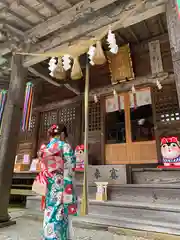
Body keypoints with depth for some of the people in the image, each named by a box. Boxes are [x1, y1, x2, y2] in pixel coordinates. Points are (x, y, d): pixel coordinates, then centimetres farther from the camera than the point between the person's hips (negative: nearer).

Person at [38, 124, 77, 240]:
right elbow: (68, 172, -14)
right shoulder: (65, 146, -8)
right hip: (61, 190, -6)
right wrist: (70, 196, -13)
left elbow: (44, 171, 13)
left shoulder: (44, 149, 11)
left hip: (49, 191, 6)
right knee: (59, 221, 2)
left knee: (50, 218, 15)